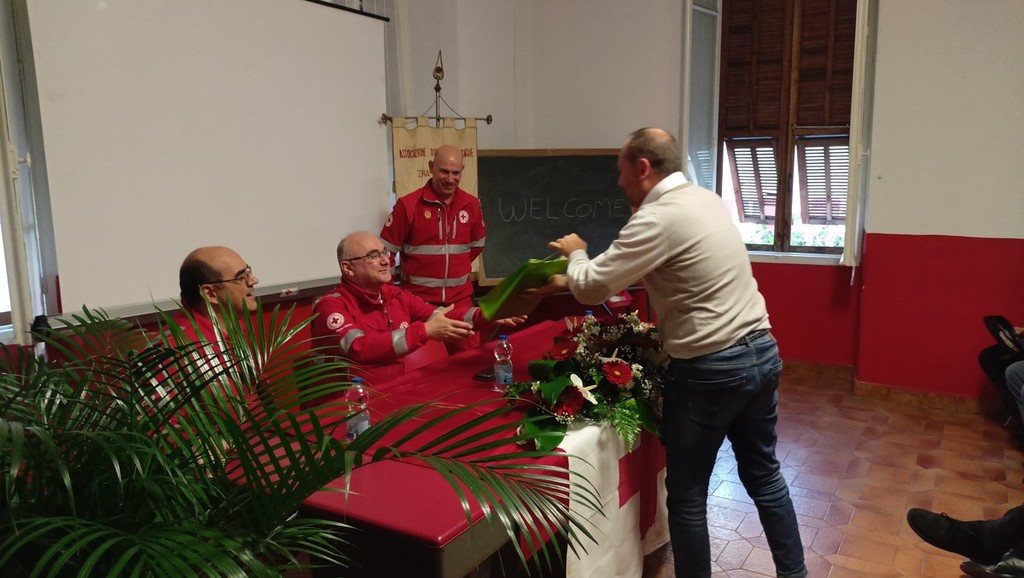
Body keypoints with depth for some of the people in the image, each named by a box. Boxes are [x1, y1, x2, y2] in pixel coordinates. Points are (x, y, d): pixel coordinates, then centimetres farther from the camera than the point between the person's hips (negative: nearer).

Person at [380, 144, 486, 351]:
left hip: (460, 297, 4)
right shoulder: (408, 205, -10)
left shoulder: (471, 205, 4)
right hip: (419, 297, -3)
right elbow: (386, 250, -5)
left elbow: (478, 243, 21)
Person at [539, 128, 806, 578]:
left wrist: (577, 254, 7)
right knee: (763, 472, 22)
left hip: (710, 369, -9)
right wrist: (571, 280, 17)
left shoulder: (659, 218, -18)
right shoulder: (706, 199, 10)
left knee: (687, 493, 9)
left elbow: (593, 288, -14)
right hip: (762, 352, 9)